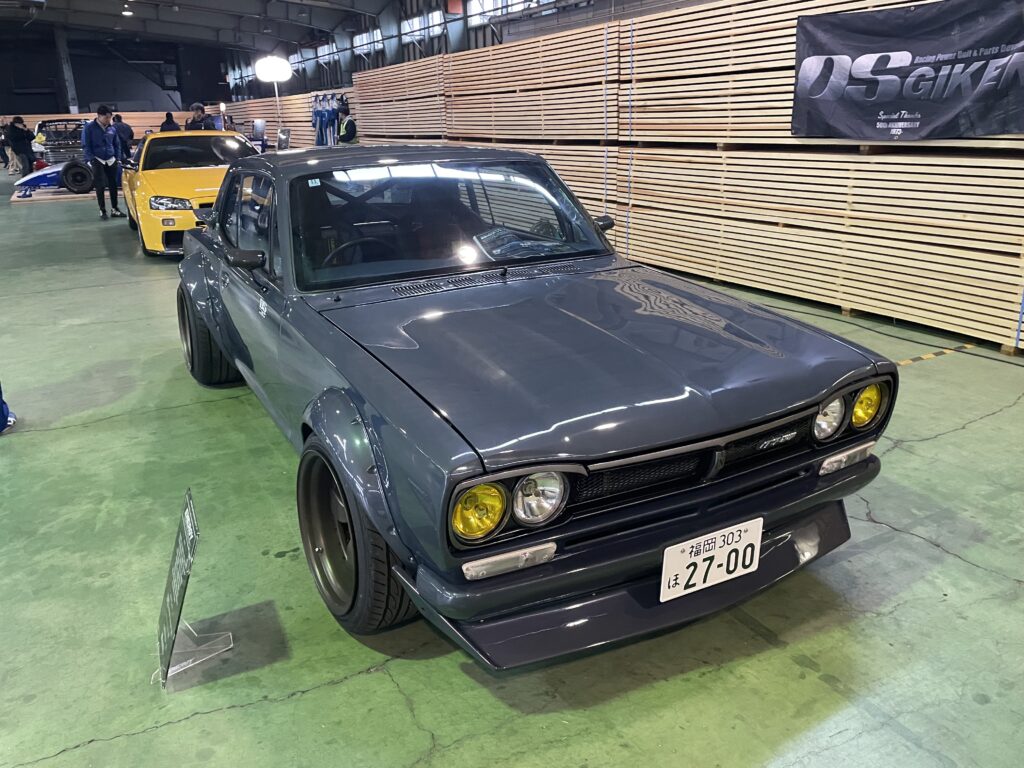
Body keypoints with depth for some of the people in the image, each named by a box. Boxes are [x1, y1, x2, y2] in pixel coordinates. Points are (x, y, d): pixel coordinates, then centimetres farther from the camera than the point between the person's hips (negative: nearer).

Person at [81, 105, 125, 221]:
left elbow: (117, 144, 17)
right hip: (98, 161, -4)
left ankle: (114, 209, 16)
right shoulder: (89, 127, -7)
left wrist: (117, 157, 8)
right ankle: (102, 210, 3)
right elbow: (85, 146, -6)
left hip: (111, 161, 4)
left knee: (113, 185, 7)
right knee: (100, 186, -3)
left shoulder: (111, 128, 6)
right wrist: (91, 159, -14)